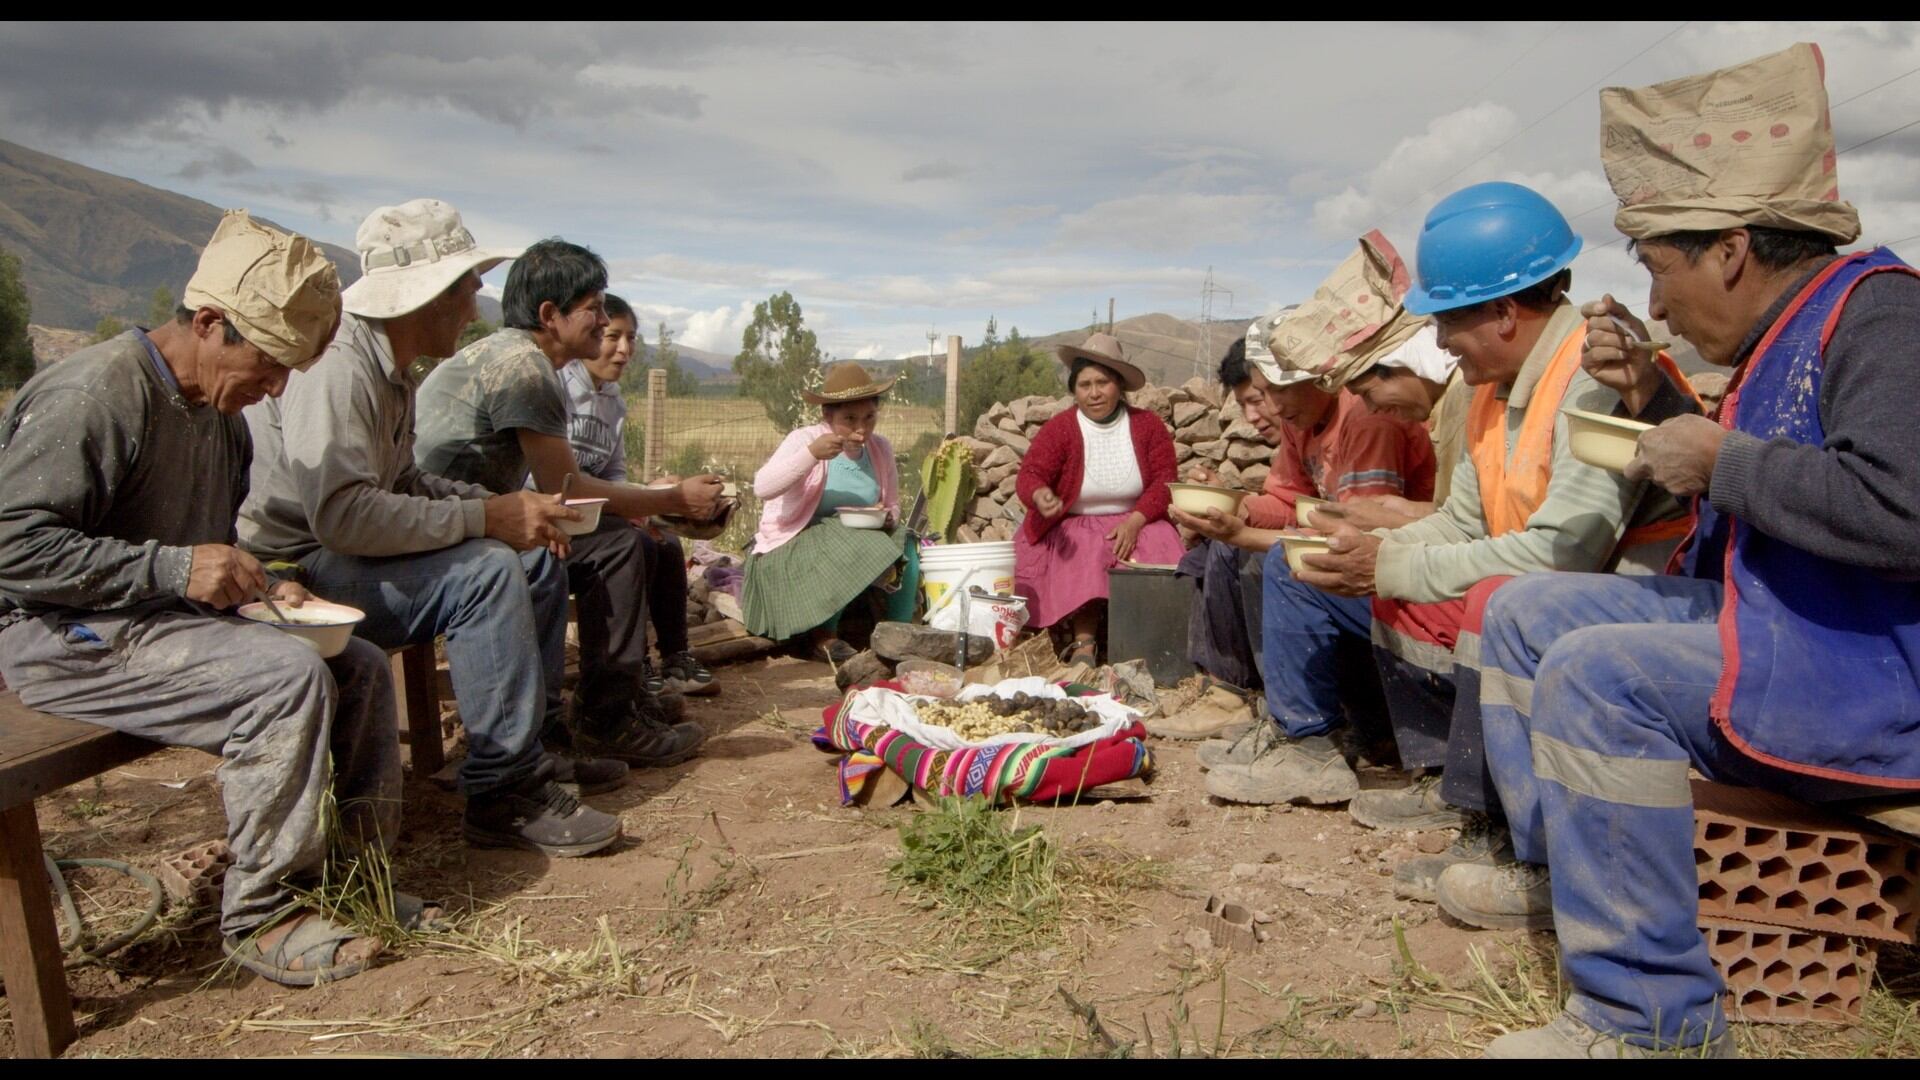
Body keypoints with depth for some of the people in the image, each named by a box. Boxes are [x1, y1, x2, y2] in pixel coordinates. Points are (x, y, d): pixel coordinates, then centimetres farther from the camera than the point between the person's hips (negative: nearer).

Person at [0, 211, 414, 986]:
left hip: (172, 619, 9)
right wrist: (174, 568, -28)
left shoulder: (220, 415, 11)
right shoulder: (91, 394, -18)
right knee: (289, 676, -28)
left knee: (361, 668, -4)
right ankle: (261, 919, -16)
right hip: (65, 638, -9)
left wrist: (260, 588, 2)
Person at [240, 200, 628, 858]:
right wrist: (485, 518, -27)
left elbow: (401, 483, 13)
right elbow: (341, 514, -33)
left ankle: (531, 750, 12)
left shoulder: (390, 368, 9)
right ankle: (502, 793, -21)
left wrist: (504, 507, -2)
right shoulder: (337, 368, -23)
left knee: (537, 562, 7)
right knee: (488, 571, -28)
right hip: (294, 572, -10)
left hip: (340, 555, 10)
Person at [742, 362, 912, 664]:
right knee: (853, 551, -32)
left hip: (857, 540, 5)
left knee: (904, 548, -20)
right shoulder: (804, 439, -13)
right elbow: (762, 487, -26)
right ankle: (823, 636, -11)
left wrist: (887, 517, -12)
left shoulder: (880, 448, 2)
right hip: (790, 547, -5)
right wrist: (811, 454, -37)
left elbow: (893, 506, 13)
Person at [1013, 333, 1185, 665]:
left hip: (1135, 523, 2)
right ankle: (1084, 642, -36)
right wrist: (1041, 496, -40)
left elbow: (1164, 480, -3)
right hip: (1074, 528, -1)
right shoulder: (1058, 429, -4)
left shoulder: (1147, 425, 2)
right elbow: (1030, 475, -14)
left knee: (1157, 553, -28)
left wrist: (1135, 520, -21)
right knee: (1082, 561, -32)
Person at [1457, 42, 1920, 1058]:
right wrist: (1653, 395, 9)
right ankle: (1557, 866, 15)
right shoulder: (1783, 328, 11)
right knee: (1527, 610, 9)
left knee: (1597, 672, -29)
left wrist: (1720, 460, -21)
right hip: (1761, 622, 11)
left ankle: (1648, 1021, -20)